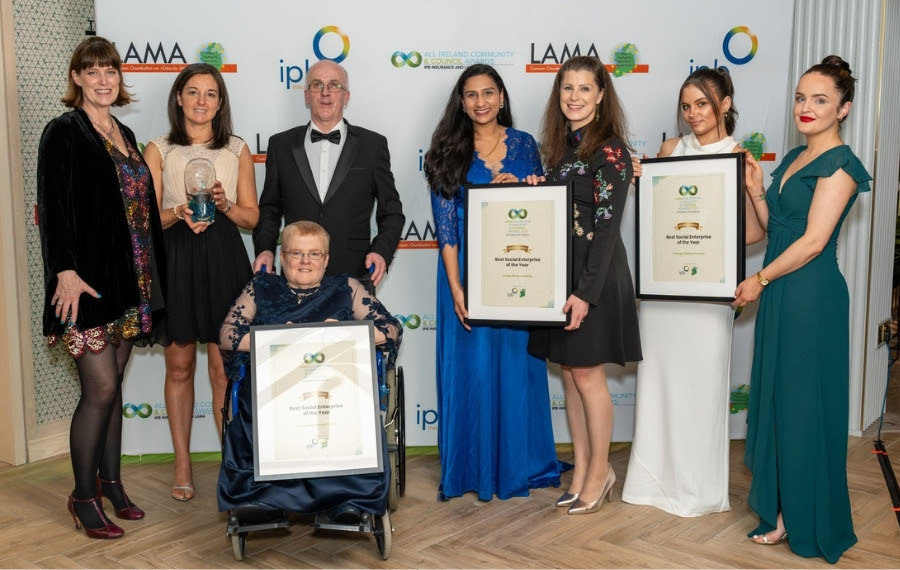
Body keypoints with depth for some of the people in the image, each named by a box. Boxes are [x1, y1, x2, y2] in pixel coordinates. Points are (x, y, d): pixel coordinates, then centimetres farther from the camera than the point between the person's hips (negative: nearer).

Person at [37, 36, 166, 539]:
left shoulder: (124, 134, 15)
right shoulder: (64, 133, -6)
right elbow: (53, 208, -12)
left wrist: (148, 280, 14)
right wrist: (65, 271, -21)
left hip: (128, 281, 7)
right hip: (89, 280, -7)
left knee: (114, 385, 12)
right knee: (101, 388, -5)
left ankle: (110, 482, 24)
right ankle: (84, 496, 9)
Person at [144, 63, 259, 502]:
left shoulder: (237, 150, 8)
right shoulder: (158, 150, 6)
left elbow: (252, 217, 7)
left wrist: (224, 205, -12)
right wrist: (178, 213, -18)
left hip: (224, 262, 0)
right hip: (175, 262, 0)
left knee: (225, 369, -1)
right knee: (179, 366, 6)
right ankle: (182, 465, 17)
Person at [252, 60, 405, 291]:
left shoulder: (373, 145, 4)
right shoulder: (281, 145, 7)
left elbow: (391, 211, 6)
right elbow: (269, 208, 13)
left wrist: (382, 251, -9)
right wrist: (264, 249, -3)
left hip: (355, 278, -1)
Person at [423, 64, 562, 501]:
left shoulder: (524, 145, 5)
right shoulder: (450, 152, 0)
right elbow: (445, 225, -6)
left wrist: (517, 188, -11)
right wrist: (455, 288, -13)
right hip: (466, 271, -1)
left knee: (516, 364, 7)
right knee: (469, 367, 4)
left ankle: (517, 464, 23)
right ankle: (470, 467, 18)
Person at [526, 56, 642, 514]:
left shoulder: (609, 150, -12)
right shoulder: (560, 145, 11)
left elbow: (607, 225, -17)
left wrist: (586, 290, -21)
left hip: (593, 274, -8)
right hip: (559, 269, 8)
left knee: (587, 373, 0)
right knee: (569, 372, 11)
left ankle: (600, 471, 17)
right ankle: (581, 470, 23)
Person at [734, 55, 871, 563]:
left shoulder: (838, 163, -12)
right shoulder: (794, 158, 14)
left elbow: (813, 240, -18)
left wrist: (760, 280, -12)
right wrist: (756, 189, 2)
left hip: (811, 296, -9)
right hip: (781, 293, 9)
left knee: (804, 403, 1)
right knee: (778, 397, 13)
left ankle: (805, 520, 17)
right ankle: (783, 508, 26)